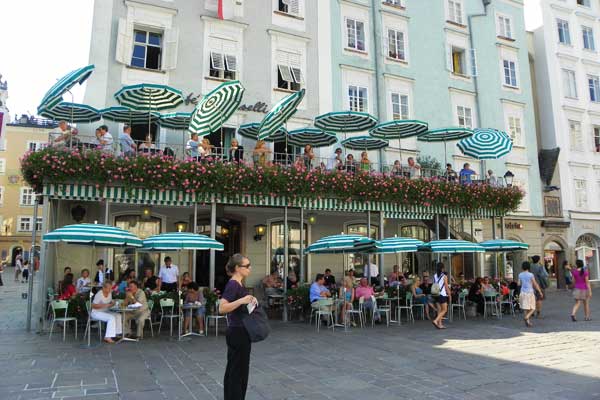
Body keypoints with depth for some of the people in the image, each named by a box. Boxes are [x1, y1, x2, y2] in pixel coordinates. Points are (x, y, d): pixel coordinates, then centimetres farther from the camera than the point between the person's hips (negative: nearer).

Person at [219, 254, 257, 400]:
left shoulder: (240, 284, 11)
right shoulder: (232, 285, -18)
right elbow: (222, 308, -28)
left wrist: (251, 300, 8)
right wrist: (241, 300, -34)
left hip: (243, 333, 10)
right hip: (237, 334, -10)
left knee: (241, 371, 16)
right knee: (235, 372, -1)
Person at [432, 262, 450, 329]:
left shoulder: (435, 276, 4)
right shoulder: (444, 276, -10)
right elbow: (446, 287, -6)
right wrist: (449, 294, 6)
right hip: (443, 295, -6)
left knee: (439, 310, 13)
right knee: (444, 310, 3)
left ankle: (440, 324, 14)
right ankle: (435, 321, -12)